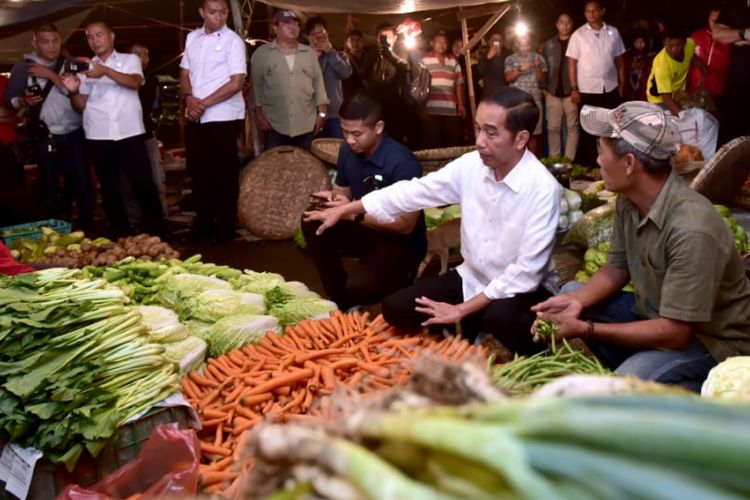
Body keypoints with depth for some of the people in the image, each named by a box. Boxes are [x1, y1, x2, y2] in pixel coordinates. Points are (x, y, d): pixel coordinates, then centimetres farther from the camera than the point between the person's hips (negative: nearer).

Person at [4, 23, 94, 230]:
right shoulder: (23, 67, 1)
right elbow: (9, 99, 5)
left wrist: (52, 76, -14)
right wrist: (24, 100, -16)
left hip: (74, 134, 1)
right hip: (45, 137, -1)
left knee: (83, 183, -1)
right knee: (50, 187, 5)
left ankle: (87, 227, 10)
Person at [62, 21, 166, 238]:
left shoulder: (130, 60, 8)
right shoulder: (84, 68, 13)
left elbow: (135, 83, -14)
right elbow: (81, 106, 11)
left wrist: (105, 71, -27)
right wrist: (73, 91, -11)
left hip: (130, 133, -3)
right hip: (98, 136, 3)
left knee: (144, 183, -4)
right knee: (109, 188, 7)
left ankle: (157, 233, 4)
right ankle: (120, 235, 15)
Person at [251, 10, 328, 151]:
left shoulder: (310, 53, 10)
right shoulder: (261, 53, 2)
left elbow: (318, 82, 9)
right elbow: (256, 85, 3)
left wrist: (322, 113, 3)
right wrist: (259, 113, -2)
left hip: (306, 125, 2)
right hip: (275, 126, -2)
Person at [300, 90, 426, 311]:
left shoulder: (402, 163, -25)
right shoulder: (348, 151, -4)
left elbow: (406, 225, -24)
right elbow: (342, 190, 11)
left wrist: (355, 215, -30)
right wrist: (330, 198, -15)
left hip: (400, 241, -7)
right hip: (364, 229, 7)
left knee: (358, 287, -29)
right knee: (313, 224, -17)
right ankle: (340, 300, -5)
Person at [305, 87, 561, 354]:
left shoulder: (543, 189, -25)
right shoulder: (470, 165, -9)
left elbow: (527, 272, -24)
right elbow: (413, 191, 1)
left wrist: (462, 310, -22)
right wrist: (343, 210, 5)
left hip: (518, 290, -6)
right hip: (471, 278, 6)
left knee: (501, 320, -39)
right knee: (396, 308, -6)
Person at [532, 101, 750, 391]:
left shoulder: (691, 230, -34)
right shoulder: (629, 199, -9)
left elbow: (675, 334, -30)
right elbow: (618, 268, 5)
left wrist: (586, 329, -29)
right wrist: (577, 300, -14)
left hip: (713, 340, -8)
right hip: (655, 314, 8)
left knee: (628, 382, -31)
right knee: (571, 293, 3)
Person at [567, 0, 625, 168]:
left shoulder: (613, 32, 4)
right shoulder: (578, 35, -2)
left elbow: (619, 61, 8)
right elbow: (572, 63, -3)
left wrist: (622, 85, 5)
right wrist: (574, 89, -9)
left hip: (611, 89, 2)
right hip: (588, 90, -2)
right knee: (588, 129, 6)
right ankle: (586, 165, 15)